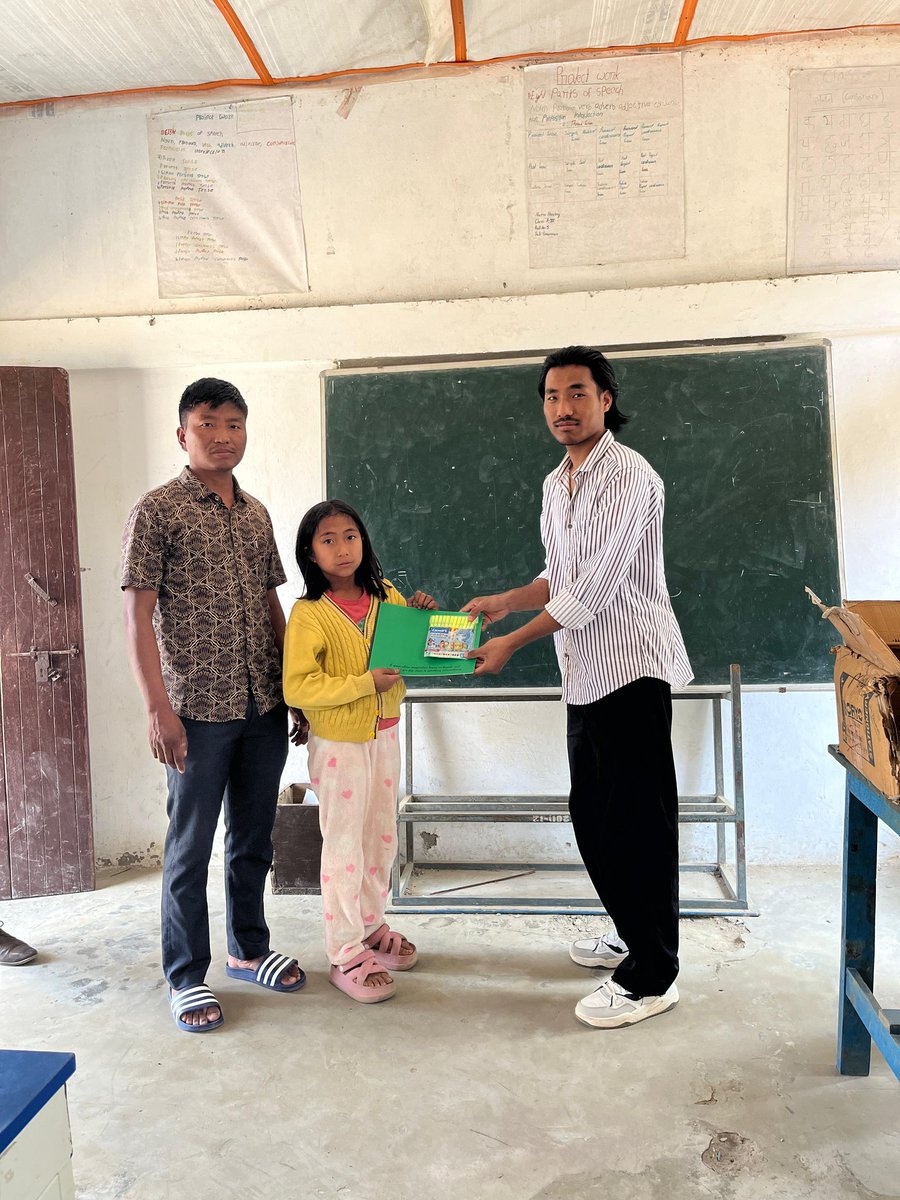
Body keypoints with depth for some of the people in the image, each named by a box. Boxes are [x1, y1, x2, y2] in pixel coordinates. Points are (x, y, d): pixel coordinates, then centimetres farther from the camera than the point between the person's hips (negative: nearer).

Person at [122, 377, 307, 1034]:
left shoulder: (256, 513, 11)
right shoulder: (157, 510, -6)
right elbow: (138, 614, -10)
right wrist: (158, 708, -16)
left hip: (265, 707, 6)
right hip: (199, 710, -6)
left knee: (254, 839, 17)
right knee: (191, 849, 7)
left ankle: (249, 949, 35)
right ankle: (186, 977, 24)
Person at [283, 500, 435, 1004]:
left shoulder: (387, 596, 2)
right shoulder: (309, 614, -14)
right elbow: (297, 687, -22)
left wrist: (422, 618, -6)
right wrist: (365, 684, -25)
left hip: (385, 735, 6)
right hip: (339, 742, -6)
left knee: (382, 839, 18)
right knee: (344, 846, 3)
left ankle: (371, 926, 37)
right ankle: (346, 955, 17)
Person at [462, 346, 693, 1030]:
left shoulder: (628, 476, -14)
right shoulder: (556, 485, 15)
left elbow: (594, 587, -20)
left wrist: (513, 643, -18)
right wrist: (503, 601, 11)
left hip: (632, 669, -9)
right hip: (586, 675, 9)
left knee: (637, 822, -2)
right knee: (593, 818, 16)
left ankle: (652, 978, 11)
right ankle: (634, 934, 35)